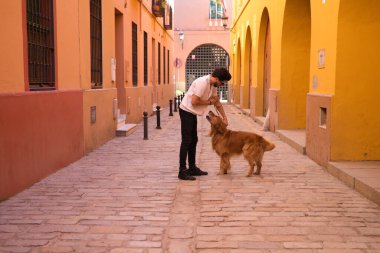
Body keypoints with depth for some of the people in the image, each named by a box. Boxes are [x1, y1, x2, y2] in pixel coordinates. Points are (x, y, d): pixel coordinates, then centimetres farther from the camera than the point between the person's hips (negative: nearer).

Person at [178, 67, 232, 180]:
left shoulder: (212, 85, 5)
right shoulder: (202, 83, -24)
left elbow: (217, 102, 15)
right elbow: (194, 101, -27)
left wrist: (224, 117, 14)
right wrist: (209, 102, -13)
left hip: (192, 113, 10)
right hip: (186, 111, -10)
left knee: (193, 140, 14)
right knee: (186, 141, -9)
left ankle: (192, 168, 23)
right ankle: (182, 172, -5)